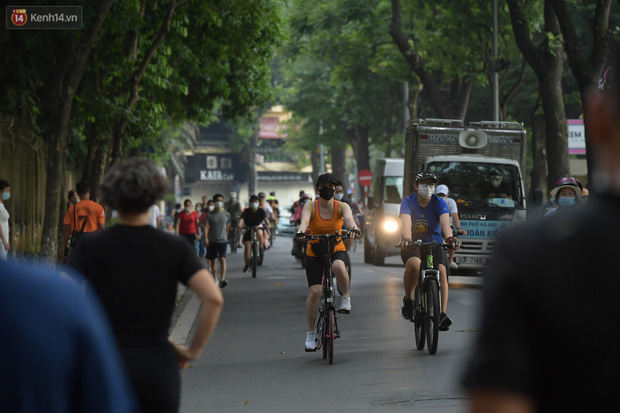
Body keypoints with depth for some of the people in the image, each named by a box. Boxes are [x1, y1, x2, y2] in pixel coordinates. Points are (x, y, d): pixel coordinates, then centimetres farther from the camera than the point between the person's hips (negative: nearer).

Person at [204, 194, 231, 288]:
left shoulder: (227, 215, 5)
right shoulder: (209, 215, -1)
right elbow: (206, 226, -7)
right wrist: (205, 238, -19)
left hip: (223, 240, -1)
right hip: (212, 241, 1)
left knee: (222, 259, -16)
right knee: (212, 260, 9)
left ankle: (222, 279, -26)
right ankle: (215, 279, 23)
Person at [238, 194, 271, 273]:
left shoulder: (261, 210, -4)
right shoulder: (247, 211, -6)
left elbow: (265, 218, -18)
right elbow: (242, 218, -23)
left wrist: (268, 224, -38)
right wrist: (240, 224, -44)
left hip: (258, 227, 0)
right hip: (248, 229, 0)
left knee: (259, 233, -37)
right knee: (247, 246, -13)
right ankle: (247, 264, -3)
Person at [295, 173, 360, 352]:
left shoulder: (341, 207, -6)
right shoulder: (310, 207, -9)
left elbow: (348, 218, -28)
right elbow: (304, 220, -30)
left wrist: (353, 228, -52)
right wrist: (300, 232, -53)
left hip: (336, 250, 0)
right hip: (314, 253, 0)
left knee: (338, 267, -37)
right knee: (314, 292, -12)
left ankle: (345, 296, -10)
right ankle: (310, 333, 1)